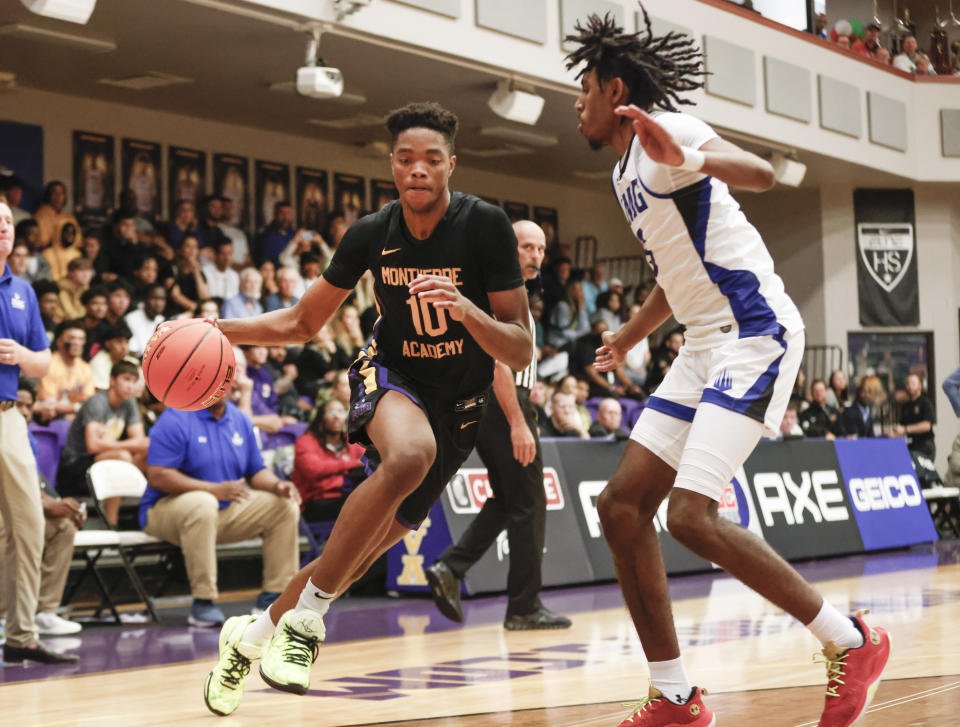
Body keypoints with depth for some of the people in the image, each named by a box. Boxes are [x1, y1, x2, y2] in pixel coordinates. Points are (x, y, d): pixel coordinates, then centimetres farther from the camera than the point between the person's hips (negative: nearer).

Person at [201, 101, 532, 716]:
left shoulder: (486, 227, -18)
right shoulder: (373, 234, -11)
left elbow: (521, 353, -18)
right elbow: (303, 322, 3)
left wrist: (465, 308, -37)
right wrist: (216, 330, -12)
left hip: (458, 408, 1)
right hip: (392, 375, -1)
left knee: (370, 546, 4)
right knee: (409, 453, -37)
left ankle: (254, 634, 26)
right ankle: (306, 616, -28)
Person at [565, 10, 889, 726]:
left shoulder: (664, 129, -10)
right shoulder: (627, 170, 19)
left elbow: (761, 173, -30)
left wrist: (685, 157, -48)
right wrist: (629, 336, 43)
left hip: (755, 333, -10)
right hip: (707, 345, 10)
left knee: (692, 515, -20)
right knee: (622, 505, 3)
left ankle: (852, 642, -6)